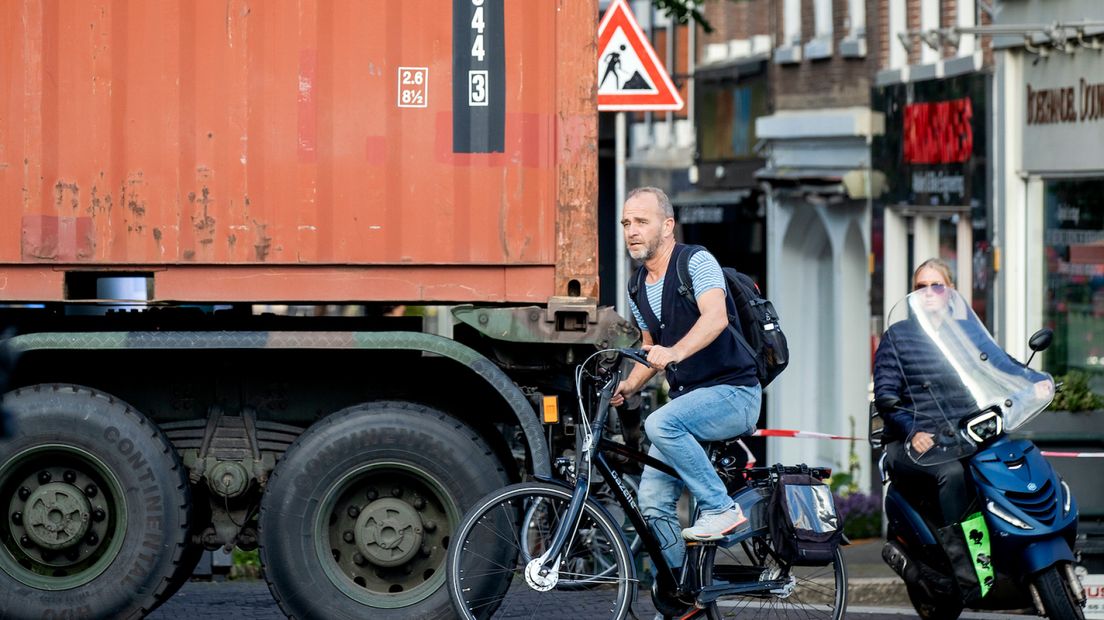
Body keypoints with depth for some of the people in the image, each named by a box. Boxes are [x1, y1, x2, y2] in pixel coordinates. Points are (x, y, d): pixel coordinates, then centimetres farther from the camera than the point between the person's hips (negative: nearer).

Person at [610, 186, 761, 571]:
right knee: (652, 502, -4)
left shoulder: (696, 263, -11)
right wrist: (627, 387, 5)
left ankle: (720, 508, -20)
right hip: (687, 398, 8)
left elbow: (715, 317, -29)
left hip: (732, 393, -8)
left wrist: (674, 352, -47)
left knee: (661, 423, -34)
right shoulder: (639, 288, 12)